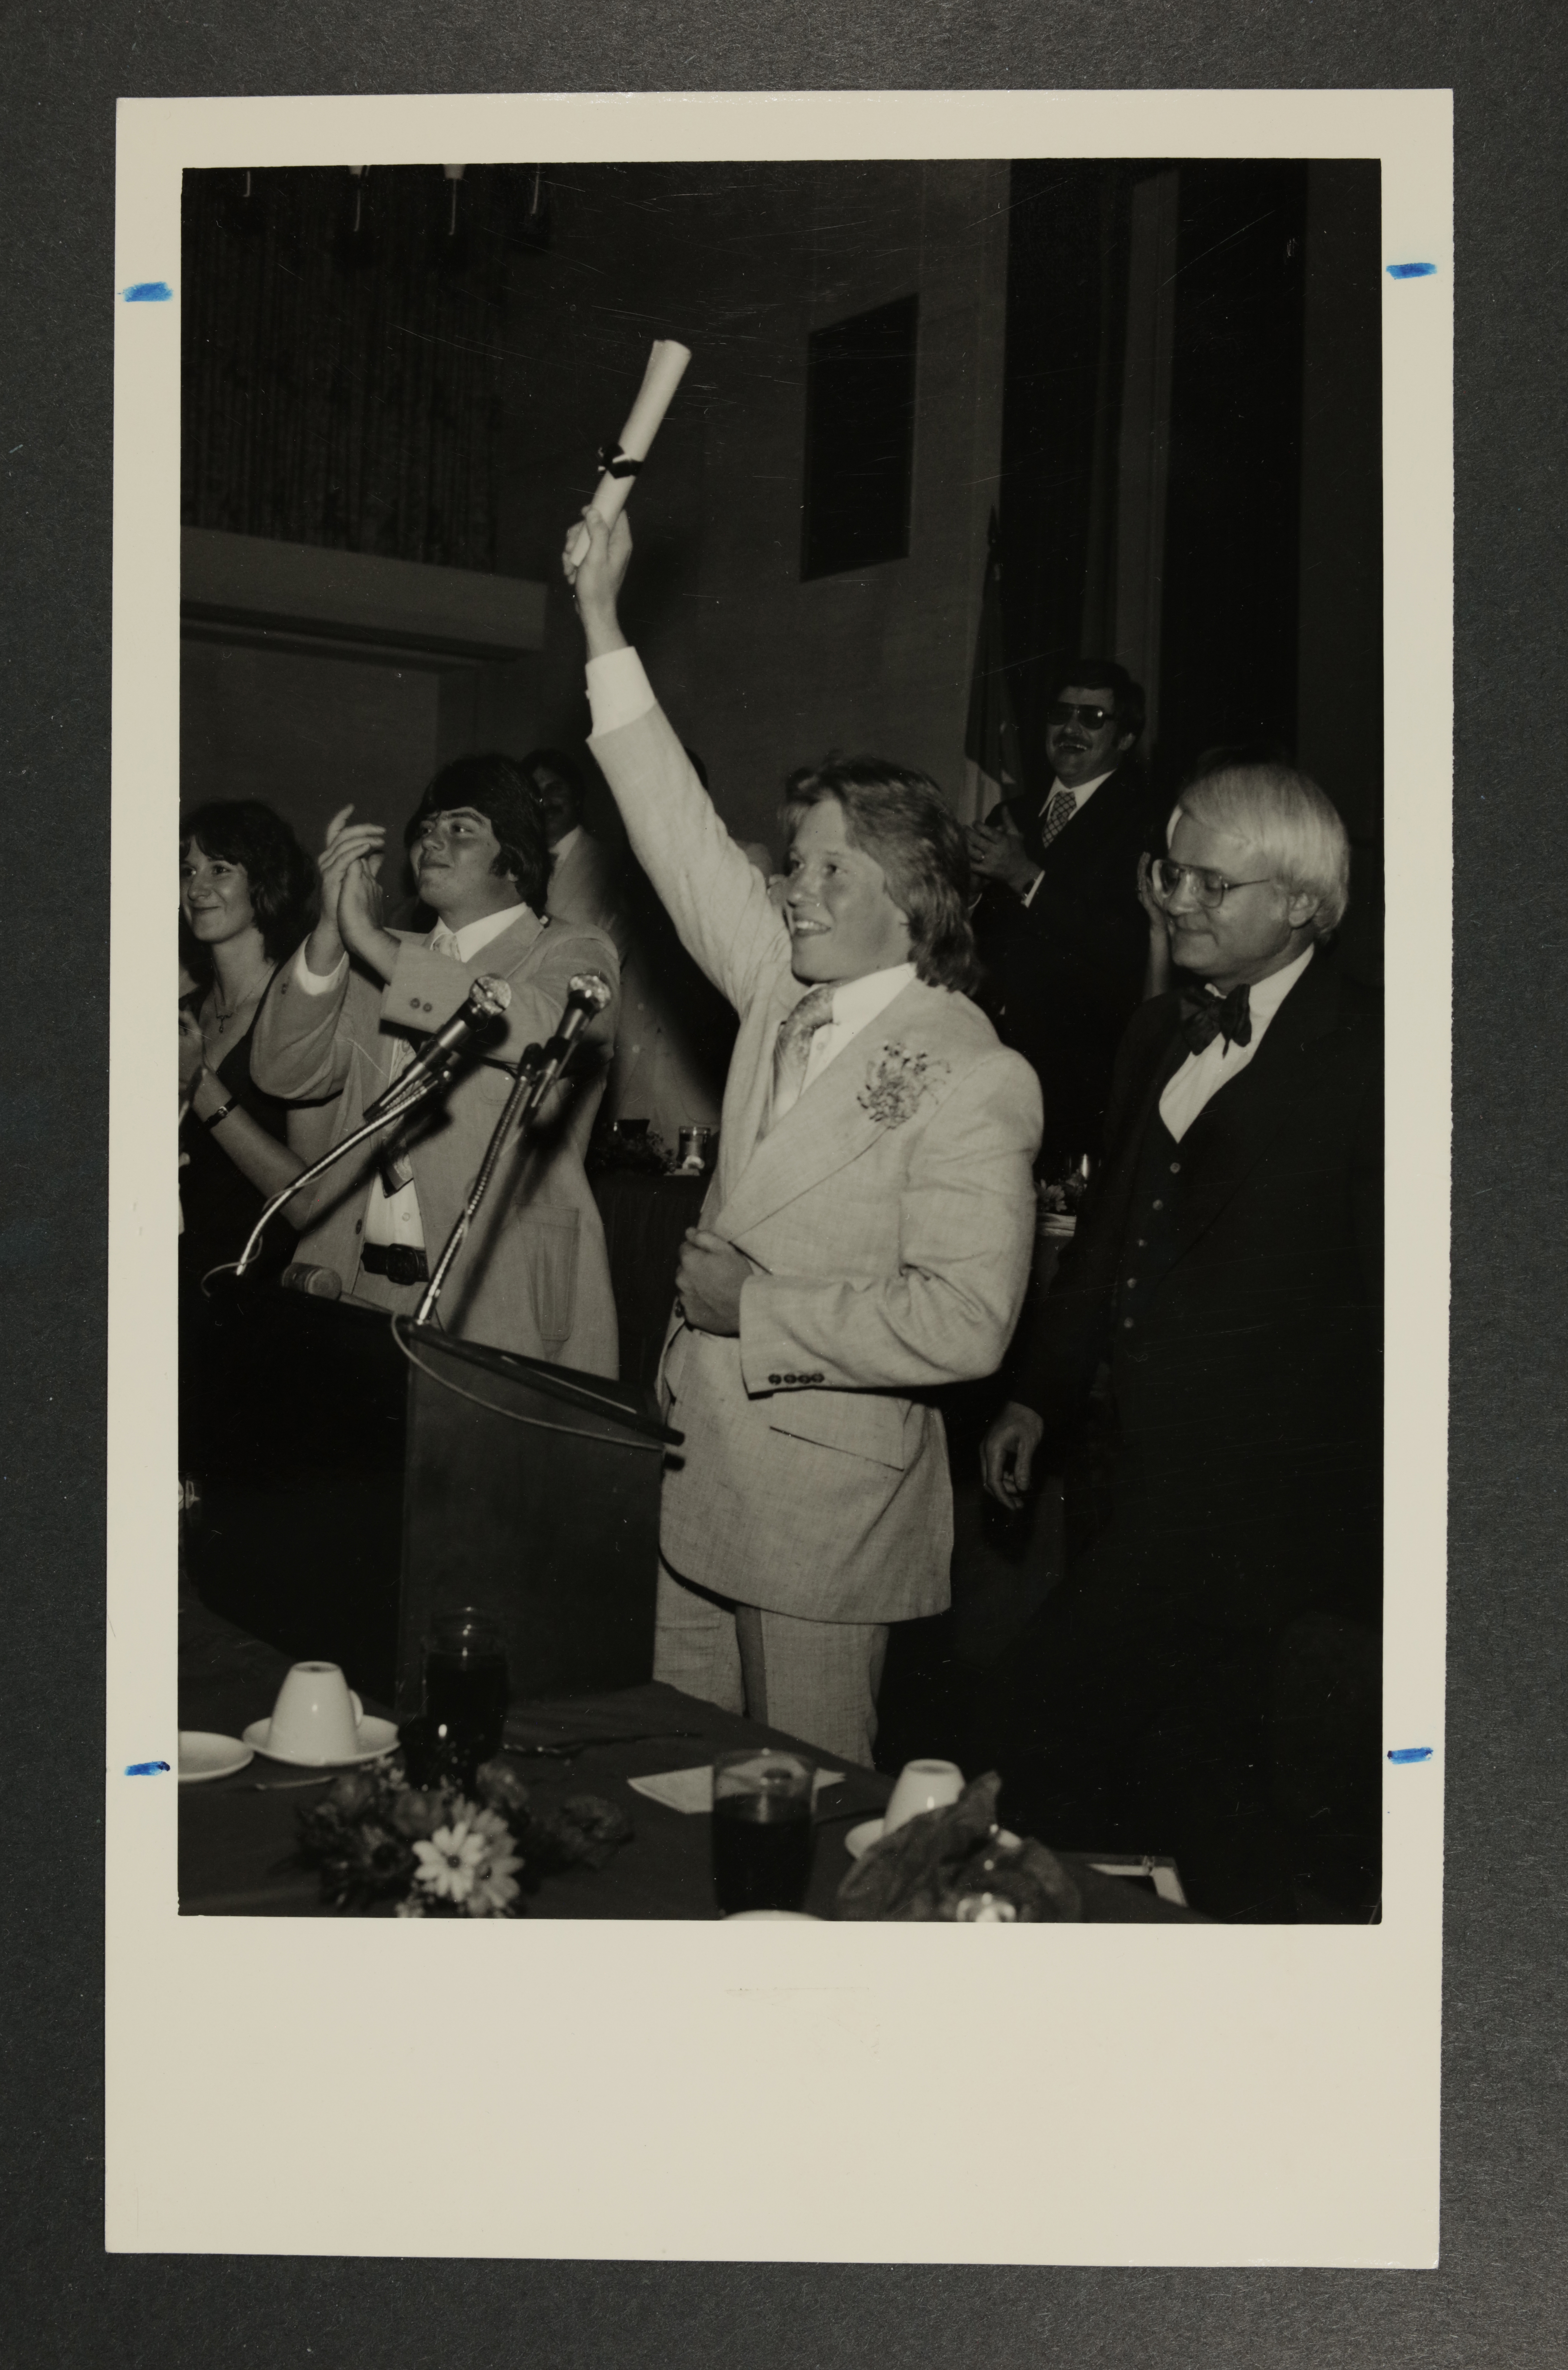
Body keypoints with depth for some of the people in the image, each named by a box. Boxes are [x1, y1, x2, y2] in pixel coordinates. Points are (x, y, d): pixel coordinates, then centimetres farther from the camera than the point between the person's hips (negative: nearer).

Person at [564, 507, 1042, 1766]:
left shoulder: (974, 1077, -15)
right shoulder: (789, 991, 6)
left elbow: (966, 1320, -22)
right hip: (703, 1473, 7)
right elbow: (686, 837, 10)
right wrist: (603, 620, 10)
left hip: (829, 1503, -7)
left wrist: (756, 1309, -17)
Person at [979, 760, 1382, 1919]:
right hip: (1155, 1484, 7)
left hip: (1275, 1505, -7)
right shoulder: (1161, 1031, 10)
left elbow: (1390, 1301, -12)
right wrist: (1039, 1393, 16)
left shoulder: (1367, 1056, -12)